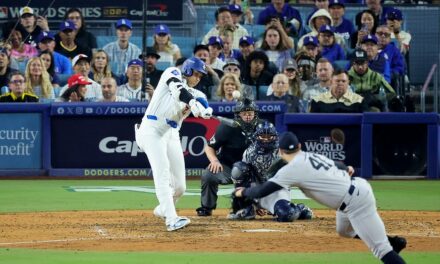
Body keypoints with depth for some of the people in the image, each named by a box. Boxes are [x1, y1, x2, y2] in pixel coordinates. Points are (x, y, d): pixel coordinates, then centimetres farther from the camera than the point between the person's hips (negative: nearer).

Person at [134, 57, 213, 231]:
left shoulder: (194, 94, 16)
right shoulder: (172, 74, 4)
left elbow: (202, 104, -6)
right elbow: (178, 89, -19)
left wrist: (205, 111, -30)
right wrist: (192, 102, -36)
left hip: (172, 134, 6)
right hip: (152, 130, -6)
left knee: (179, 185, 4)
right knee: (162, 174, -20)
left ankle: (163, 210, 33)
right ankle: (172, 220, -30)